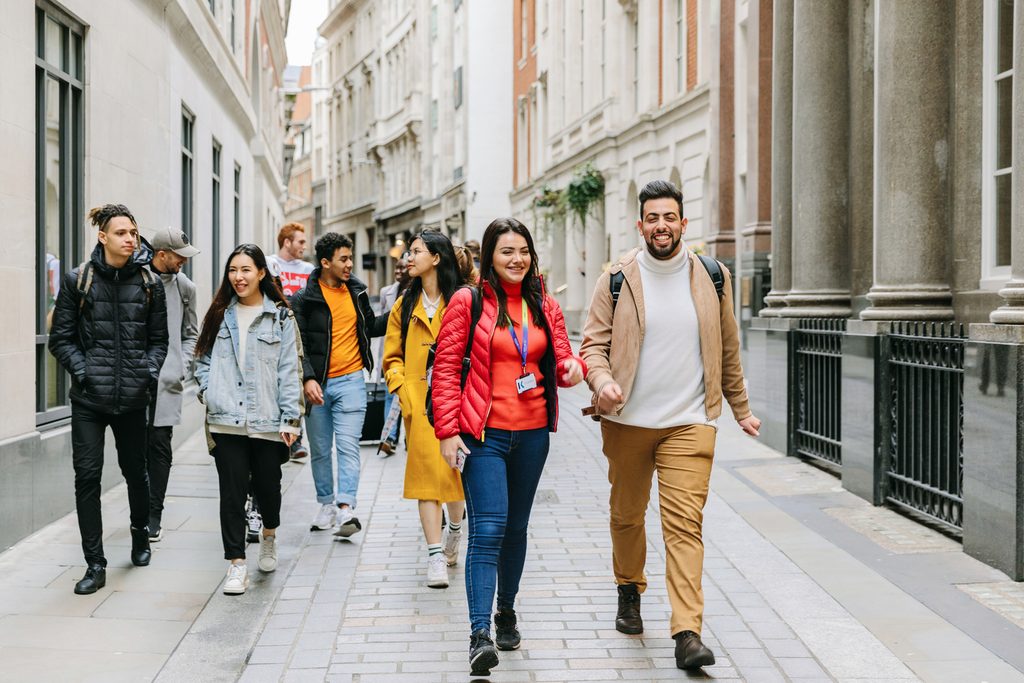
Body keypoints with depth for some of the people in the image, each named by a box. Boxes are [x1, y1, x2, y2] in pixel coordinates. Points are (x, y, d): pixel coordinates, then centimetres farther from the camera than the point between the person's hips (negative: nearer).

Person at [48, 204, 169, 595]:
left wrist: (151, 368, -5)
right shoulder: (78, 281, -1)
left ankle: (141, 536, 40)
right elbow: (61, 338, 2)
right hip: (88, 399, -2)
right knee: (87, 475, -6)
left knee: (135, 471, 14)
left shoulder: (148, 283, 5)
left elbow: (159, 338, 12)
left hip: (132, 397, 2)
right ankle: (95, 565, 1)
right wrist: (81, 368, -12)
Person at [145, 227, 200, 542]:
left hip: (167, 380, 1)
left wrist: (182, 367, 3)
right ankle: (142, 509, 19)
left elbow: (191, 333, 17)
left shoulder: (184, 286, 8)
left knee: (159, 445, -2)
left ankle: (154, 515, 3)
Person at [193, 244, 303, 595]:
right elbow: (203, 358, 17)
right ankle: (237, 565, 1)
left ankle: (269, 537, 40)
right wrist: (208, 391, 0)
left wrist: (290, 418, -7)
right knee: (232, 492, -2)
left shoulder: (281, 317, 1)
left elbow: (289, 370, -2)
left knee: (267, 486, 10)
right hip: (226, 420, 1)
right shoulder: (220, 314, 10)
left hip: (267, 421, -1)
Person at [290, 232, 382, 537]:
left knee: (348, 446, -10)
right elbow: (298, 344, -7)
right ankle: (327, 505, 24)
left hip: (350, 380, 1)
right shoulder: (303, 299, -4)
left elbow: (370, 327, 22)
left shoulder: (357, 291, 8)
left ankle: (346, 509, -16)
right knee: (320, 450, 10)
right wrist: (307, 379, -19)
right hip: (317, 384, -1)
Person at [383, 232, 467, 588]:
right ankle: (435, 555, -5)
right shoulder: (405, 306, 10)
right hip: (420, 402, 2)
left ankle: (454, 533, 35)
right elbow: (393, 357, 13)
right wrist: (401, 388, -4)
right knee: (427, 472, -6)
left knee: (456, 471, 6)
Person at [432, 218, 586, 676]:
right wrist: (448, 430, -10)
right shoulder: (468, 302, -4)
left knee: (516, 528, 16)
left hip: (532, 432, 5)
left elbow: (560, 361, 14)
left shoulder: (545, 307, 9)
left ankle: (506, 611, 33)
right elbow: (446, 368, -4)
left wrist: (573, 367, -11)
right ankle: (480, 634, -16)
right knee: (488, 529, -13)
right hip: (484, 433, -4)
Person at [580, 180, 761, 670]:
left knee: (684, 524, -10)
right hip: (627, 421, 1)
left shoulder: (712, 278, 5)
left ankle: (687, 633, -13)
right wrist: (602, 380, -20)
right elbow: (593, 342, 0)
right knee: (627, 514, 15)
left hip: (689, 422, -1)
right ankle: (629, 591, 42)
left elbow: (728, 349, 14)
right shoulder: (617, 279, 0)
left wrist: (741, 409, 19)